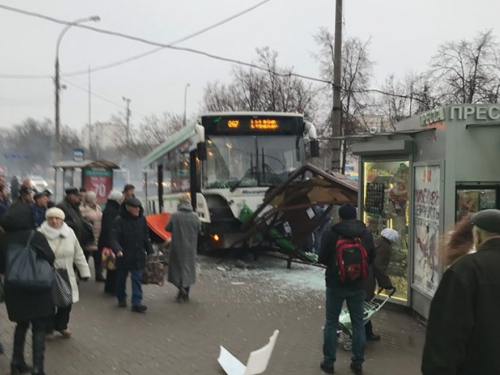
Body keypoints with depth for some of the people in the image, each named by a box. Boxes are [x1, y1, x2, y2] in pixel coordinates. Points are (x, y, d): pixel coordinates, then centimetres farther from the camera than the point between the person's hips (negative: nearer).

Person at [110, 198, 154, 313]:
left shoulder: (142, 219, 0)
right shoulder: (119, 221, -14)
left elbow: (146, 237, 9)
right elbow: (113, 238, -20)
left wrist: (150, 251, 8)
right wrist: (117, 249, -37)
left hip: (138, 256, 3)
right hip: (124, 255, -2)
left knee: (137, 279, -3)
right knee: (121, 278, 14)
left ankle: (137, 303, -5)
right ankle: (121, 299, 33)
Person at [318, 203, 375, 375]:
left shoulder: (332, 234, -12)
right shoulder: (366, 234, -2)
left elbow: (322, 259, -5)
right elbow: (371, 259, 7)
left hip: (336, 284, -2)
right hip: (357, 285, 2)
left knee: (331, 322, 8)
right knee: (358, 323, 11)